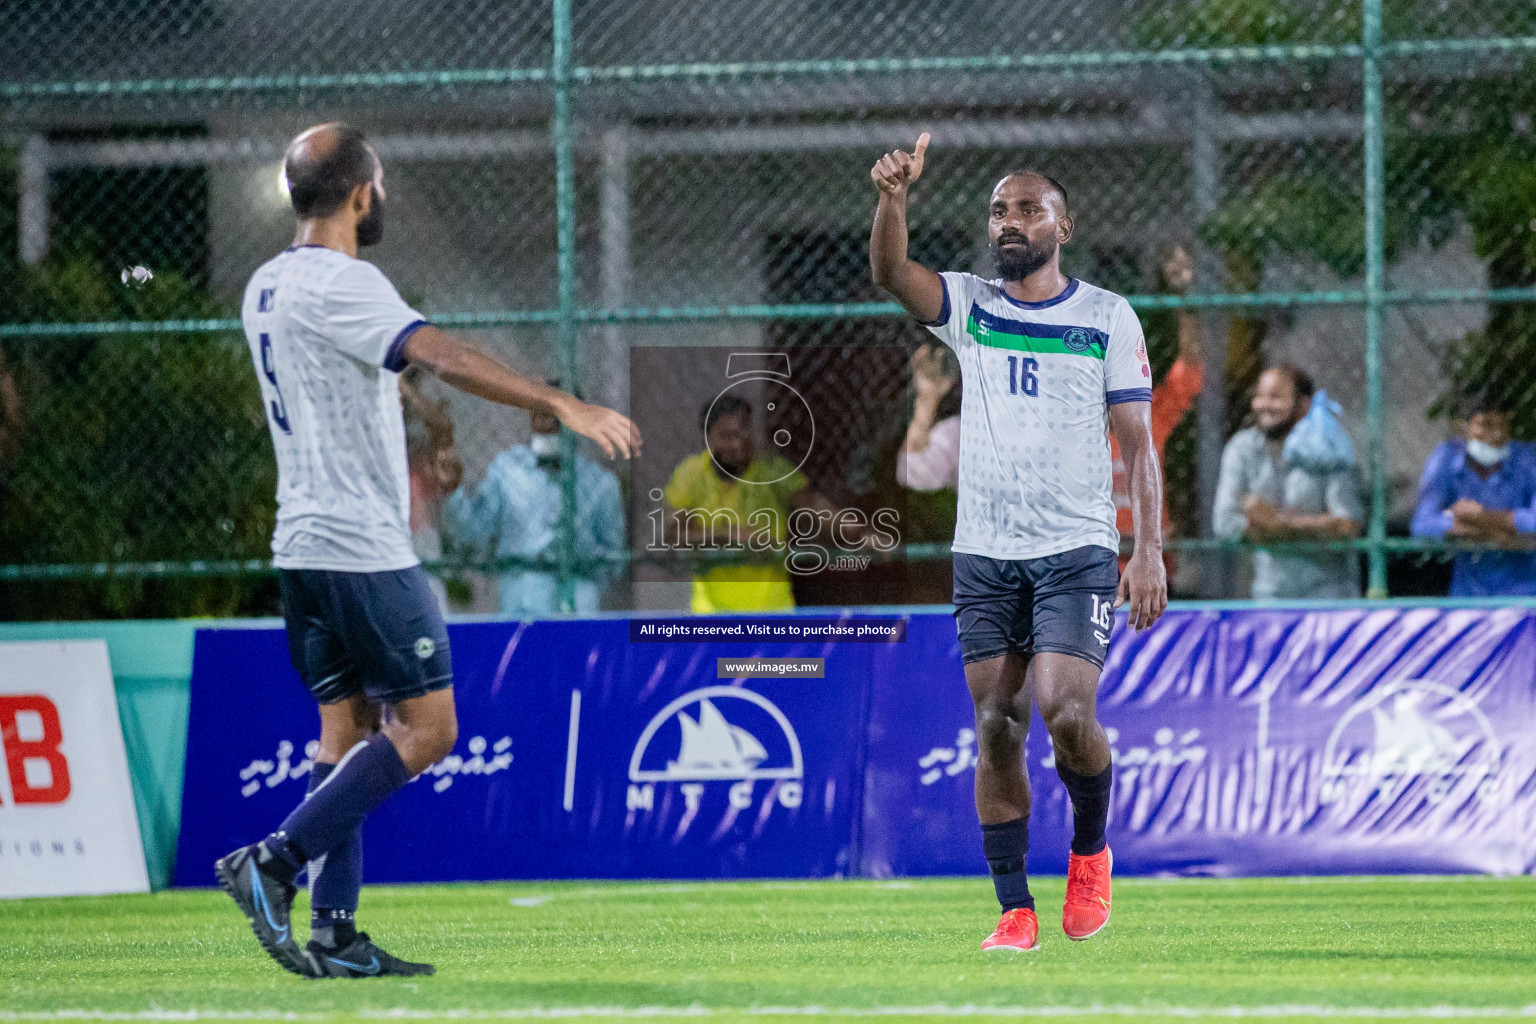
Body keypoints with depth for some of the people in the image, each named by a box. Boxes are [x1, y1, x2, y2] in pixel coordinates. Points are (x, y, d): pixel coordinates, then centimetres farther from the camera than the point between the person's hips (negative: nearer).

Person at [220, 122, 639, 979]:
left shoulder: (268, 286, 14)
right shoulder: (339, 284, -15)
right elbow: (443, 357, -26)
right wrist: (566, 406, -29)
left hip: (306, 547, 9)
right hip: (365, 548, -9)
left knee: (351, 730, 10)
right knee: (427, 730, -5)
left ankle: (334, 935, 5)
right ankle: (273, 863, -11)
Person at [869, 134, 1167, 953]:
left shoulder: (1108, 317, 3)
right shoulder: (968, 305, 7)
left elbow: (1138, 444, 2)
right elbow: (890, 273, -13)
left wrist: (1149, 551, -8)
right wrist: (894, 199, -32)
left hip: (1076, 551, -3)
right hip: (983, 553, 3)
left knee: (1066, 714, -17)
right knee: (996, 730, -1)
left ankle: (1091, 848, 11)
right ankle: (1014, 908, 5)